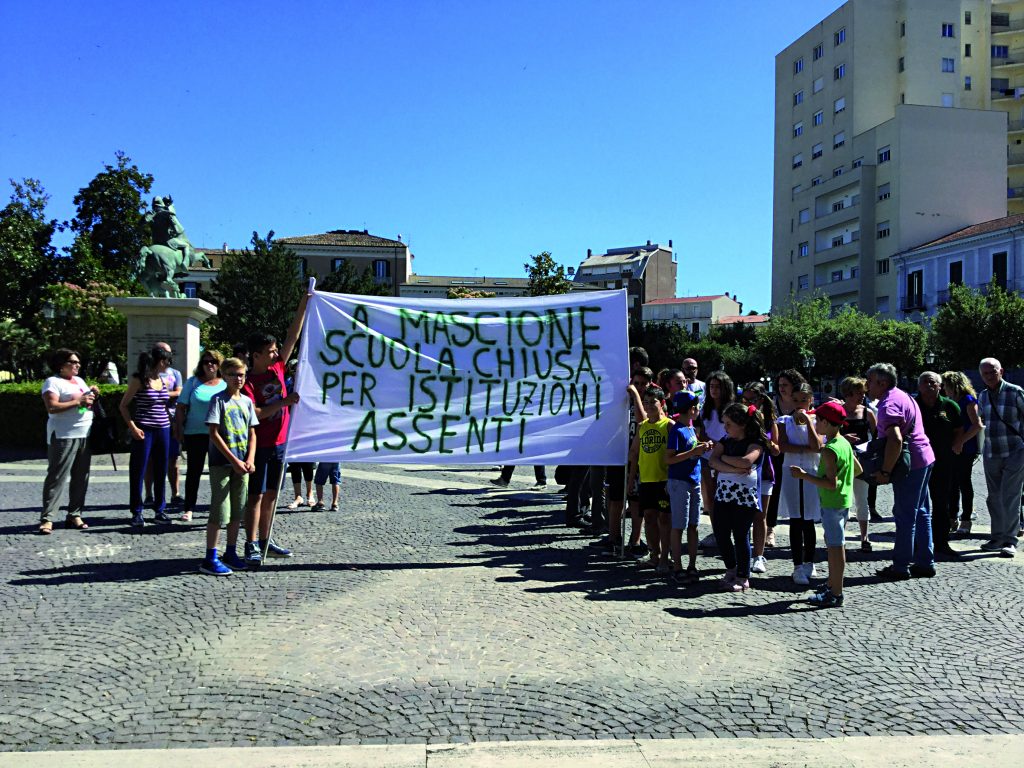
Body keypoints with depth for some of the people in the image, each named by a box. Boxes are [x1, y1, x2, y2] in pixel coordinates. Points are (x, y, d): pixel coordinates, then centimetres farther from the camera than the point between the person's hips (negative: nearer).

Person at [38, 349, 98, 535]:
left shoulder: (80, 380, 18)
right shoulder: (53, 382, -4)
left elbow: (89, 403, 26)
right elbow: (52, 407, -17)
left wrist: (93, 396, 5)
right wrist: (78, 401, -18)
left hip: (85, 436, 7)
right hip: (63, 437, -7)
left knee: (81, 478, 7)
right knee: (57, 477, -9)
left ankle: (74, 515, 13)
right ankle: (47, 519, -7)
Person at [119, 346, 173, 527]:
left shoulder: (163, 380, 12)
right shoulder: (139, 380, -5)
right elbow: (123, 405, -3)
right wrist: (133, 427, -13)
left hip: (163, 430, 6)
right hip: (145, 431, -6)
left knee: (161, 471, 10)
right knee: (138, 471, 0)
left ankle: (160, 509, 20)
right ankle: (137, 512, 8)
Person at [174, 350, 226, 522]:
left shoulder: (225, 385, 6)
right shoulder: (193, 382, 2)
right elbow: (181, 407, 3)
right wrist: (179, 430, -3)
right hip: (195, 434, -1)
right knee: (193, 471, 5)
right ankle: (189, 509, 13)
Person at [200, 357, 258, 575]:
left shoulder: (247, 401, 10)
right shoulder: (218, 400, -7)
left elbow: (252, 434, 11)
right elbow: (214, 434, -12)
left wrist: (250, 460, -3)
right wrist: (234, 461, -15)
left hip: (241, 464, 6)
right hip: (221, 463, -6)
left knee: (238, 510, 11)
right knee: (220, 511, -5)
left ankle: (230, 553, 23)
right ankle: (210, 559, 2)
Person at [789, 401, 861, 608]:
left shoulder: (830, 450, -21)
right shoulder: (845, 443, 9)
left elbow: (831, 483, -26)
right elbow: (858, 469, 18)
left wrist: (805, 476, -20)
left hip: (832, 503, -10)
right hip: (843, 501, 10)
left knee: (835, 547, -4)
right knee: (835, 545, 19)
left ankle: (836, 595, 1)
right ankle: (832, 585, 30)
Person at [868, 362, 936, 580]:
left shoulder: (888, 404, -18)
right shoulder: (903, 396, 15)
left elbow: (895, 440, -30)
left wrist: (885, 472, -23)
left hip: (910, 464, -10)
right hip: (924, 458, 10)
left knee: (905, 515, -2)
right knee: (921, 513, 15)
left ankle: (900, 566, 5)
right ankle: (925, 562, 22)